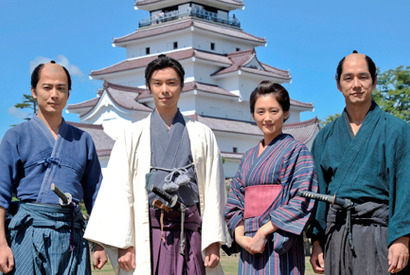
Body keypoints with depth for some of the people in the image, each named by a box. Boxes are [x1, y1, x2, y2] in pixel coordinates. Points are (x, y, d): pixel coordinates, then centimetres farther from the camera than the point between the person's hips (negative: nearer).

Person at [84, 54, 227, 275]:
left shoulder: (202, 135, 11)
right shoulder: (133, 136, 9)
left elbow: (213, 191, 7)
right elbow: (119, 193, 4)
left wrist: (214, 243, 0)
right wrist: (123, 244, -6)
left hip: (189, 232, 1)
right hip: (148, 233, 0)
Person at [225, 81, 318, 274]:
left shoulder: (296, 151, -1)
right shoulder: (248, 157, 18)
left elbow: (301, 202, -11)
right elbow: (234, 202, 16)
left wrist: (263, 232, -14)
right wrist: (239, 235, -3)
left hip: (280, 246, -6)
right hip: (250, 246, 6)